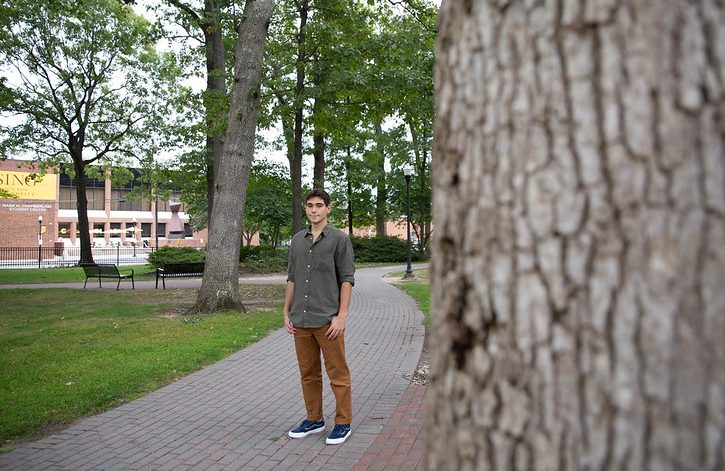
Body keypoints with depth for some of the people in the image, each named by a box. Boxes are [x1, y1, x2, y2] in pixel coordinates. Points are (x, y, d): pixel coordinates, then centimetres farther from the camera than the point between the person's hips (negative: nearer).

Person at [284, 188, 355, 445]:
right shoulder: (297, 240, 12)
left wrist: (342, 316, -14)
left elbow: (347, 279, -7)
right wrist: (287, 313, 10)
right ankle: (314, 419, 26)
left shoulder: (339, 239, -4)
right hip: (301, 320, 5)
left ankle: (343, 423, 14)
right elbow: (292, 278, 15)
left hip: (328, 320, -5)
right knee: (308, 373, 13)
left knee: (338, 374, 3)